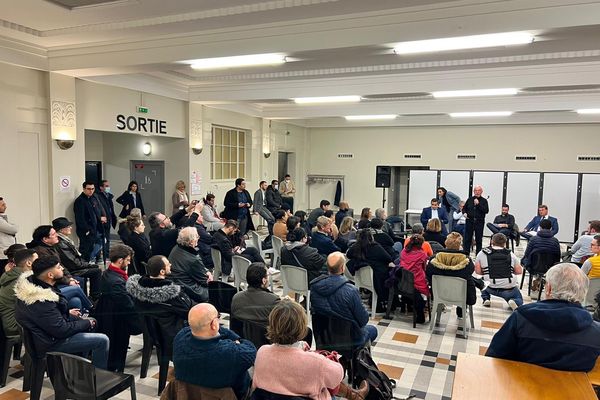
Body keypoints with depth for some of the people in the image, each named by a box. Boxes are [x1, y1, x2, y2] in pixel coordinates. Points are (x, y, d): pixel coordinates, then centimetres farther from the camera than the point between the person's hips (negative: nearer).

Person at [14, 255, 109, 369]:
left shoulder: (31, 282, -5)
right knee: (102, 340, -11)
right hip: (49, 342, -10)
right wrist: (87, 323, -12)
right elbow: (61, 330, -26)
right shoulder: (42, 301, -34)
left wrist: (67, 312, 8)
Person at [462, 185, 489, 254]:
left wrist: (478, 204, -17)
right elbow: (464, 208, 22)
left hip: (479, 222, -2)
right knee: (467, 238, 3)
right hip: (469, 221, 2)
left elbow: (486, 211, -11)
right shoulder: (470, 199, 9)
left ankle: (478, 254, 13)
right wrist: (464, 213, 2)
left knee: (479, 239, 5)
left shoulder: (484, 201, 2)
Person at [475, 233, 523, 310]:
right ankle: (512, 301, -4)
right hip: (510, 289, 0)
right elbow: (519, 271, 7)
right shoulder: (510, 254, 5)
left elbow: (478, 271, -1)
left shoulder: (482, 253, 1)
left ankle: (486, 299, 12)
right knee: (519, 300, 28)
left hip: (491, 288, 0)